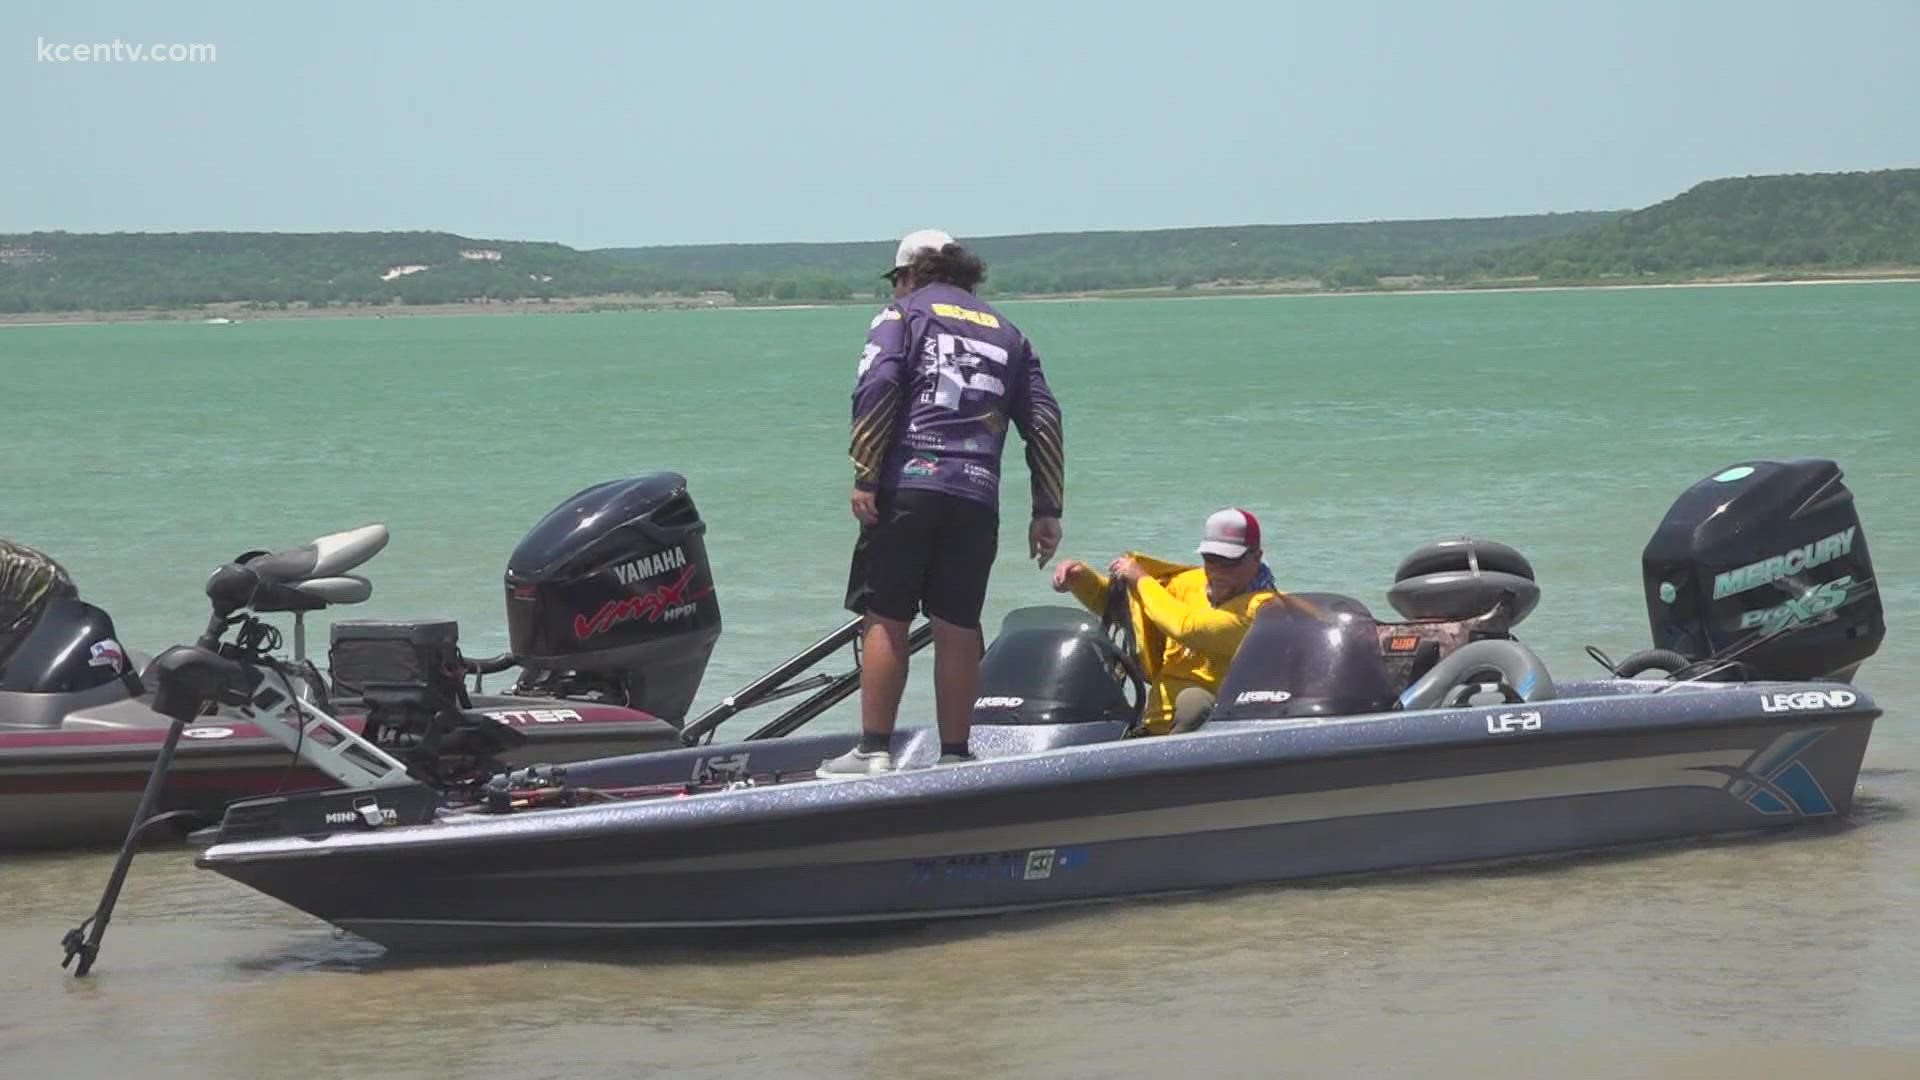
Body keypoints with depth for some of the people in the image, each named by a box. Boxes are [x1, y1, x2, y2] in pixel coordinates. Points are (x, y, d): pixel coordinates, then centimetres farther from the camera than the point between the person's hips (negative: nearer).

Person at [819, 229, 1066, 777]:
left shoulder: (903, 313, 10)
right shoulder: (1006, 332, 22)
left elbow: (876, 388, -7)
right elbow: (1043, 419, 15)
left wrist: (864, 475, -8)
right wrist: (1047, 511, 14)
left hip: (907, 484, -3)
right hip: (978, 497, 3)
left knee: (886, 619, 0)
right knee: (958, 627, 6)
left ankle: (874, 750, -4)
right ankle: (954, 755, 6)